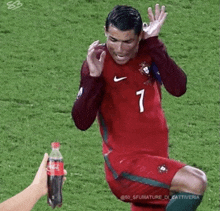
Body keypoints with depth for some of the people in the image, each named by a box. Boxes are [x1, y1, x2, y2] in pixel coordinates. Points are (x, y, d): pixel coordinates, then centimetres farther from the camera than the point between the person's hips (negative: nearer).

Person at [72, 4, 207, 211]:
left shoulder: (149, 53, 3)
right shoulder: (98, 61, -9)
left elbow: (177, 89, -15)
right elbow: (82, 122, -15)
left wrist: (154, 43, -18)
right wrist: (93, 78, -27)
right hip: (125, 165, -6)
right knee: (194, 183, -26)